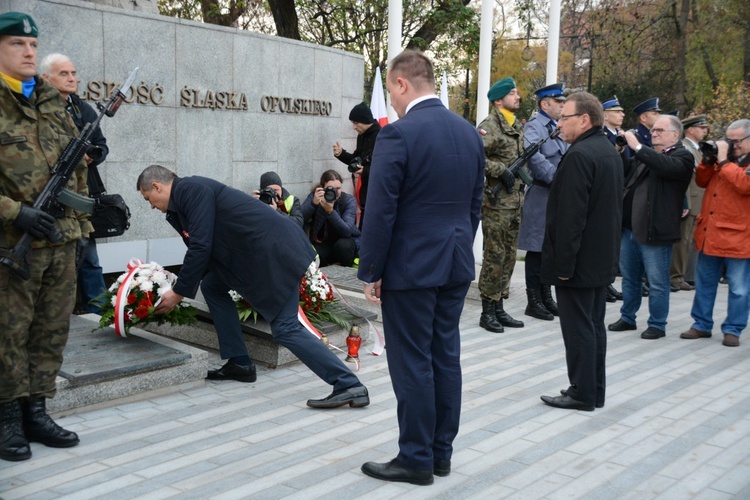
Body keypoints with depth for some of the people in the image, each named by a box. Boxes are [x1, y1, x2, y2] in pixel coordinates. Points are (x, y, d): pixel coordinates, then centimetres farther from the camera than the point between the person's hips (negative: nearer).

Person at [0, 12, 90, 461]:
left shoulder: (55, 103, 13)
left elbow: (79, 168, 19)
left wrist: (81, 222, 14)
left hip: (62, 240, 6)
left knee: (52, 331, 9)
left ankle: (36, 411, 21)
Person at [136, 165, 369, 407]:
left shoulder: (191, 189, -9)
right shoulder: (182, 199, 21)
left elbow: (201, 248, -16)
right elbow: (202, 251, 28)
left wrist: (178, 293, -6)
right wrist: (180, 287, 30)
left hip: (275, 250, -10)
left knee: (285, 328, -12)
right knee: (212, 286, 17)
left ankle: (349, 386, -12)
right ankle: (240, 363, 20)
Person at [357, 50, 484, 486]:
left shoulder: (399, 134, -15)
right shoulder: (469, 133, 7)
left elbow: (381, 211, -15)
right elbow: (476, 203, 12)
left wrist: (371, 271, -7)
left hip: (411, 267, -7)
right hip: (457, 264, 7)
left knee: (412, 363, 2)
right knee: (446, 357, 13)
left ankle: (416, 459, 12)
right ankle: (442, 452, 24)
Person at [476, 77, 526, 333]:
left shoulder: (518, 126, 16)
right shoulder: (490, 126, -11)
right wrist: (501, 170, -21)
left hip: (515, 203, 8)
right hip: (496, 203, -8)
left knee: (509, 257, 11)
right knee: (494, 257, -4)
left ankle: (499, 308, 21)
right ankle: (487, 312, 6)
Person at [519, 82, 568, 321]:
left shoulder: (558, 127, 17)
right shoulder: (534, 126, -10)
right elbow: (533, 155, -28)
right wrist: (556, 179, -25)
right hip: (541, 198, -8)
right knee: (536, 250, -1)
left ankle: (546, 298, 22)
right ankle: (534, 302, 6)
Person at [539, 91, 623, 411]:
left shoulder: (579, 156, -19)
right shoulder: (610, 152, 12)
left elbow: (570, 215, -23)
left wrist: (563, 264, -21)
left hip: (579, 261, -10)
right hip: (602, 258, 10)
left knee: (578, 329, -1)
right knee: (594, 326, 15)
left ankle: (582, 394, 8)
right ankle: (595, 391, 24)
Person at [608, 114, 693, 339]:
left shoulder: (682, 157, -6)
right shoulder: (647, 155, 17)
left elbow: (666, 167, -26)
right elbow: (625, 170, 15)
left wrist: (637, 147, -26)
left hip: (654, 231, -7)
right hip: (629, 227, 7)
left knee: (657, 283, 3)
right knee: (629, 278, 17)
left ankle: (657, 325, 15)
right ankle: (627, 318, 29)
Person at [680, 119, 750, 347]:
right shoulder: (723, 157, 13)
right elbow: (702, 182, 15)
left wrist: (723, 161, -19)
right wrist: (708, 160, -1)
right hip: (710, 234, 6)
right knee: (704, 283, 13)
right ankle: (701, 325, 24)